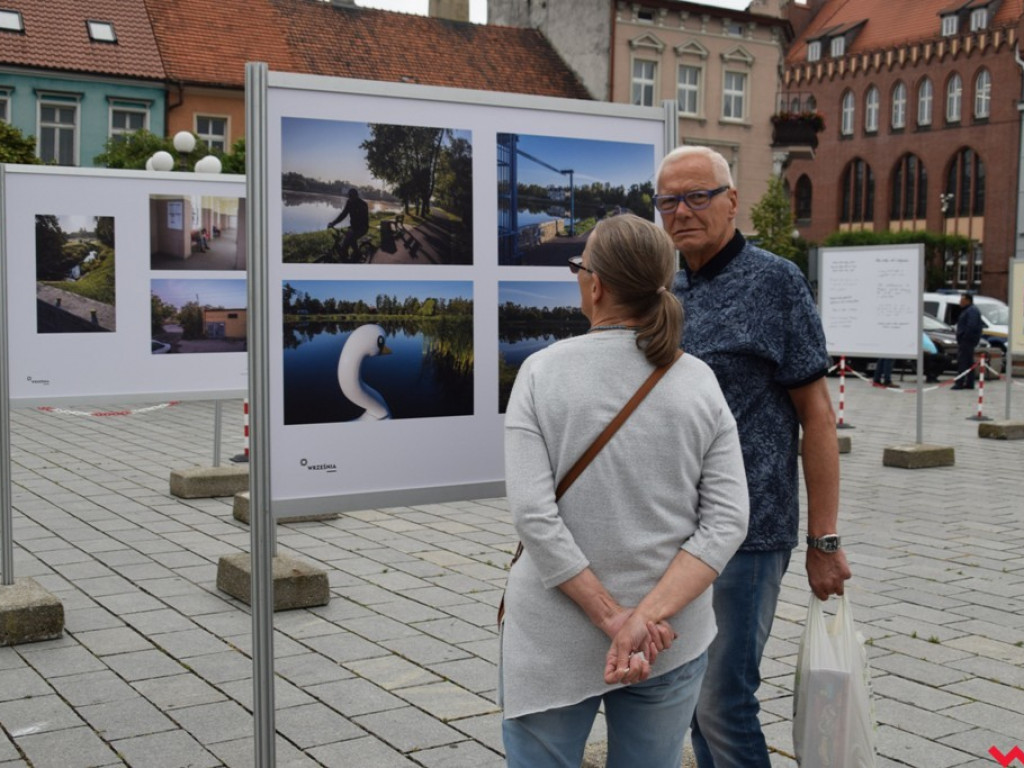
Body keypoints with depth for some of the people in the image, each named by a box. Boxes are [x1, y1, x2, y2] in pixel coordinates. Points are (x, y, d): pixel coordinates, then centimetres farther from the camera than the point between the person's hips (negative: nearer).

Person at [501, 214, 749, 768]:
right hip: (671, 639, 3)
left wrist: (616, 620, -14)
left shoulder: (542, 372, -9)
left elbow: (534, 516, -17)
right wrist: (649, 617, -15)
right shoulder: (699, 382, -3)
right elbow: (726, 521, -9)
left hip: (555, 637, -2)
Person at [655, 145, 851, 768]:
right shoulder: (671, 295, 11)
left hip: (746, 533, -7)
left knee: (724, 703, -5)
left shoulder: (774, 282, -8)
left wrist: (824, 540, -12)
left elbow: (817, 414, -9)